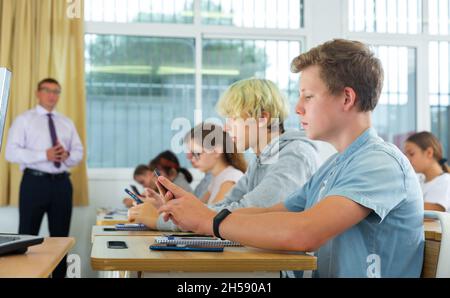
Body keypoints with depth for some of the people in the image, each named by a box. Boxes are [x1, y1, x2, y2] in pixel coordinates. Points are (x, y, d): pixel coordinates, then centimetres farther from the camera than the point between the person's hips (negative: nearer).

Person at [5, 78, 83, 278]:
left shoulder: (67, 123, 15)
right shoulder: (24, 120, 1)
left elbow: (79, 153, 11)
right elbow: (11, 152, -10)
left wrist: (67, 155, -13)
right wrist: (45, 155, -21)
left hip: (62, 183, 5)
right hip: (35, 182, -4)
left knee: (61, 236, 12)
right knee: (27, 235, 1)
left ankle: (59, 275, 23)